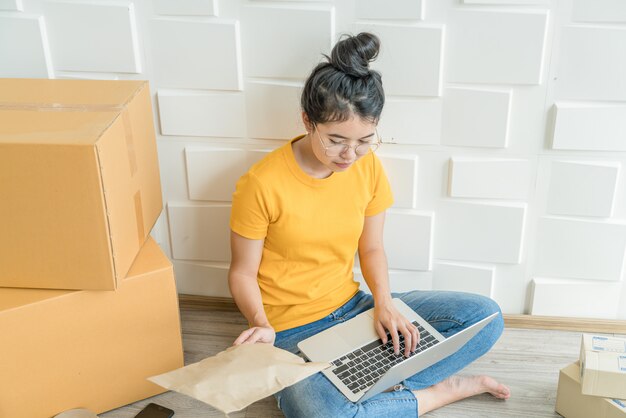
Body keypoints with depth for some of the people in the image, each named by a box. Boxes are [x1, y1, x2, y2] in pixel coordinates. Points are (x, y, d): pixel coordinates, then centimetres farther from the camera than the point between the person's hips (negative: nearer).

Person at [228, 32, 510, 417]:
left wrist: (384, 302, -12)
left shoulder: (368, 167, -4)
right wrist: (262, 325, -26)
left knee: (485, 316, -7)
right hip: (292, 331, -4)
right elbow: (243, 273, -8)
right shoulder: (261, 185, -19)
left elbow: (371, 248, 6)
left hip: (354, 309, 5)